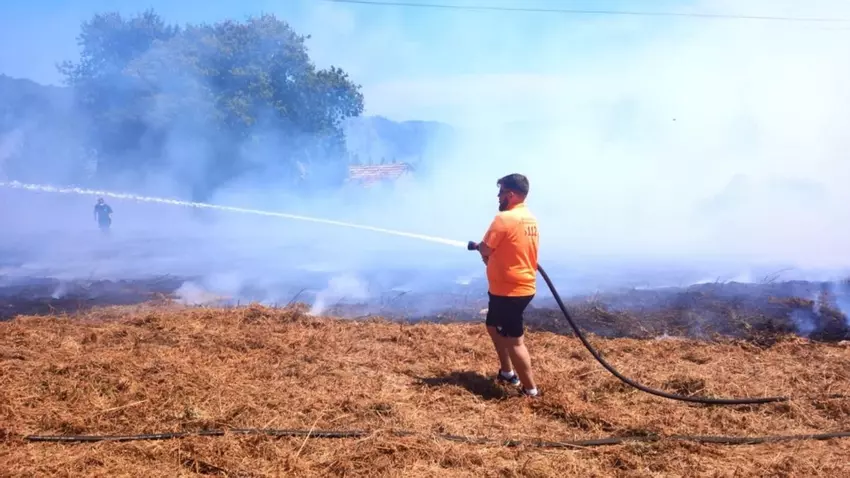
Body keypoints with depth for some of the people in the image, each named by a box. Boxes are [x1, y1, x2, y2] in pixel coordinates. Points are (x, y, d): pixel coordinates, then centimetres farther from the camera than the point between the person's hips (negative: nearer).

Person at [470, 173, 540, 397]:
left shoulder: (504, 218, -19)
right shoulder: (530, 218, 9)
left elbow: (485, 250, -12)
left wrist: (479, 246, 10)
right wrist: (491, 254, 11)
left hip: (509, 290, -10)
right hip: (523, 286, 10)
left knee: (514, 340, 0)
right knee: (493, 327, 25)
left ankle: (530, 389, 8)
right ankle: (507, 372, 34)